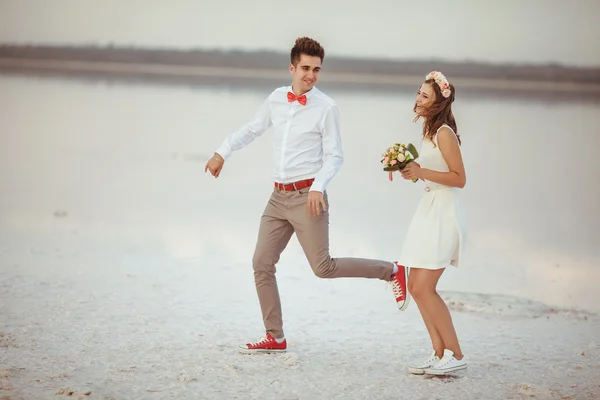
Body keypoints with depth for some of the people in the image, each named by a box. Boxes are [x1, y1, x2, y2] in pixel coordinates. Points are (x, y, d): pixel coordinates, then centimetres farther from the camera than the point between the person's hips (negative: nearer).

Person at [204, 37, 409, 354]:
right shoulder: (276, 99, 7)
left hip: (307, 196, -6)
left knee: (323, 267, -10)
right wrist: (222, 153, 17)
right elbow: (251, 129, 23)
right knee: (261, 264, 3)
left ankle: (392, 271, 8)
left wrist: (318, 187, -21)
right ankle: (275, 338, 13)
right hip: (279, 197, 6)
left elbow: (334, 157, -7)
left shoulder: (326, 107, -7)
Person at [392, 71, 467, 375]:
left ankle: (455, 355, -4)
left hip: (443, 215, -10)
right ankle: (440, 353, 14)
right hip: (429, 212, 10)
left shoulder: (444, 133, -14)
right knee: (415, 287, 8)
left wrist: (422, 172, -20)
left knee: (423, 287, -11)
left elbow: (459, 178, -17)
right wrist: (412, 170, 9)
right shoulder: (429, 132, 14)